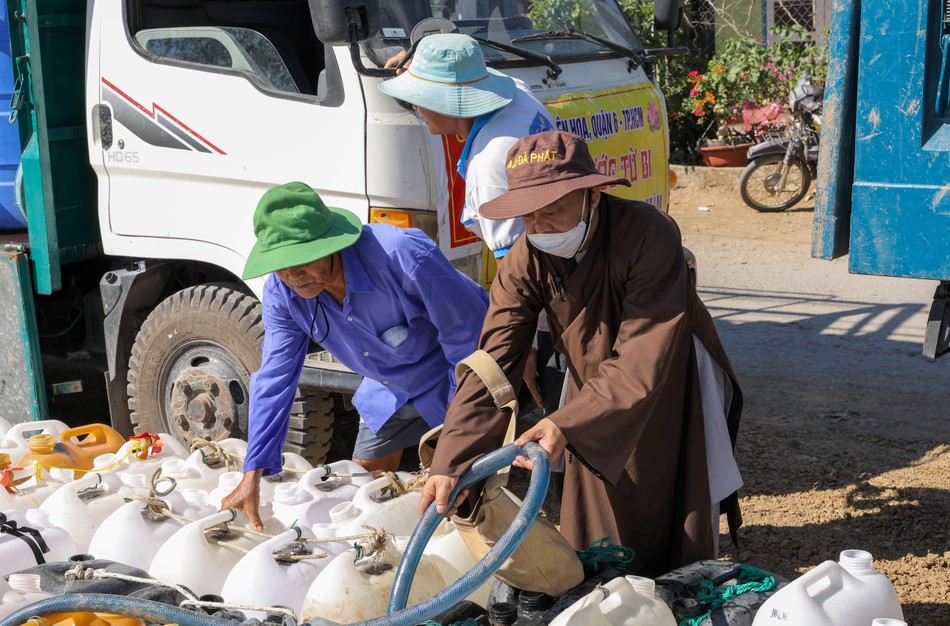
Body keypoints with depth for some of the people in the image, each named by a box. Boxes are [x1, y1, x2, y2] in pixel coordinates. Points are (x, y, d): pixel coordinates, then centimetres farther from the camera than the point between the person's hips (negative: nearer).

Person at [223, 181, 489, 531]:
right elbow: (274, 380, -14)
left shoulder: (404, 256, -40)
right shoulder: (281, 292, -20)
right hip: (391, 393, 6)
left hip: (453, 385, -5)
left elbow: (467, 340, -28)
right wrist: (252, 478, -19)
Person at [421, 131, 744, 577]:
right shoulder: (525, 263, -20)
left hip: (672, 384, -3)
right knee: (597, 544, 8)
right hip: (595, 387, 3)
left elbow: (644, 360, -37)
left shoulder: (648, 235, -33)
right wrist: (451, 465, -34)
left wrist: (567, 424, -48)